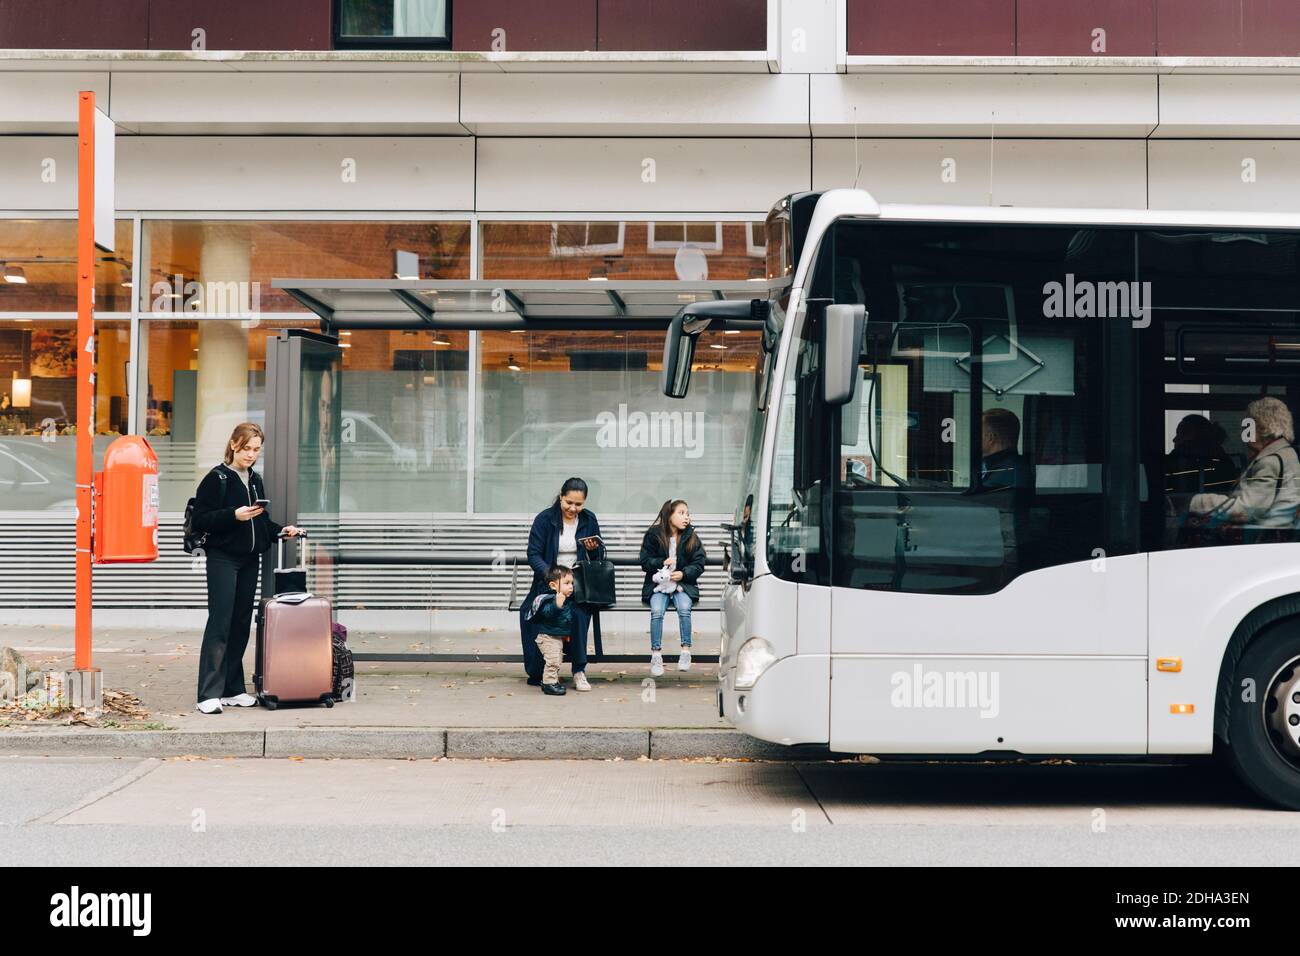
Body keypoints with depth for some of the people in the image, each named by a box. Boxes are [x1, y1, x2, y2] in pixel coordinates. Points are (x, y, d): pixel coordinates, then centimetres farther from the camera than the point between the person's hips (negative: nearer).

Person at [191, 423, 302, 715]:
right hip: (222, 559, -7)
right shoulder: (217, 478, -6)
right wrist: (234, 515, -22)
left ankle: (233, 690, 13)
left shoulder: (256, 480, 16)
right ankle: (209, 693, -11)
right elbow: (200, 519, -12)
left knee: (241, 624, 7)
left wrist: (281, 531, 8)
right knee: (220, 623, -11)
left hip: (249, 560, 7)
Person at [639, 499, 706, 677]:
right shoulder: (653, 534, 1)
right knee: (657, 611, -27)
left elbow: (699, 564, 3)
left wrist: (683, 573, -13)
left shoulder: (692, 537, 5)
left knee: (684, 608, -29)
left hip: (683, 583, 1)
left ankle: (686, 651, -20)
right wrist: (662, 563, -16)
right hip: (658, 583, -1)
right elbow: (645, 562, 1)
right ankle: (656, 655, -22)